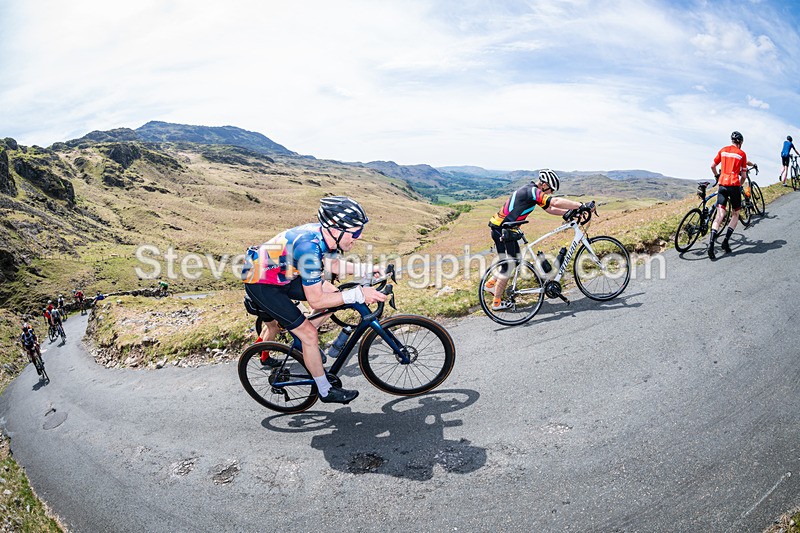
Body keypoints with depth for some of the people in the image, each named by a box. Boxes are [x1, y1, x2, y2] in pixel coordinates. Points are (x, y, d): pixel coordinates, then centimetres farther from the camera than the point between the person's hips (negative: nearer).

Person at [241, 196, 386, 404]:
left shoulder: (324, 234, -12)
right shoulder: (309, 247, -36)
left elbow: (330, 264, 10)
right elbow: (316, 301, -30)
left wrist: (368, 269, 1)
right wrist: (358, 294, -32)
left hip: (281, 274, 8)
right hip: (260, 284, -8)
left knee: (331, 292, 3)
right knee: (308, 333, -9)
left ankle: (304, 342, 20)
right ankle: (326, 392, 8)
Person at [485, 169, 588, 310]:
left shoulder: (531, 190, 13)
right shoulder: (532, 191, -18)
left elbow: (550, 209, 15)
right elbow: (556, 202, -29)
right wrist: (582, 206, -23)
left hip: (505, 229, 10)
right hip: (502, 230, -10)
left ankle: (491, 283, 28)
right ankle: (497, 302, 7)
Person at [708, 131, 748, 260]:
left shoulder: (723, 150, 11)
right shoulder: (742, 154, 4)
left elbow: (712, 166, 13)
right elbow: (743, 175, 4)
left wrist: (717, 176, 31)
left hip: (722, 184, 2)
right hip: (734, 185, -2)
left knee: (719, 215, -3)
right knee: (735, 214, 14)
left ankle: (711, 243, -20)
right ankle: (726, 240, 0)